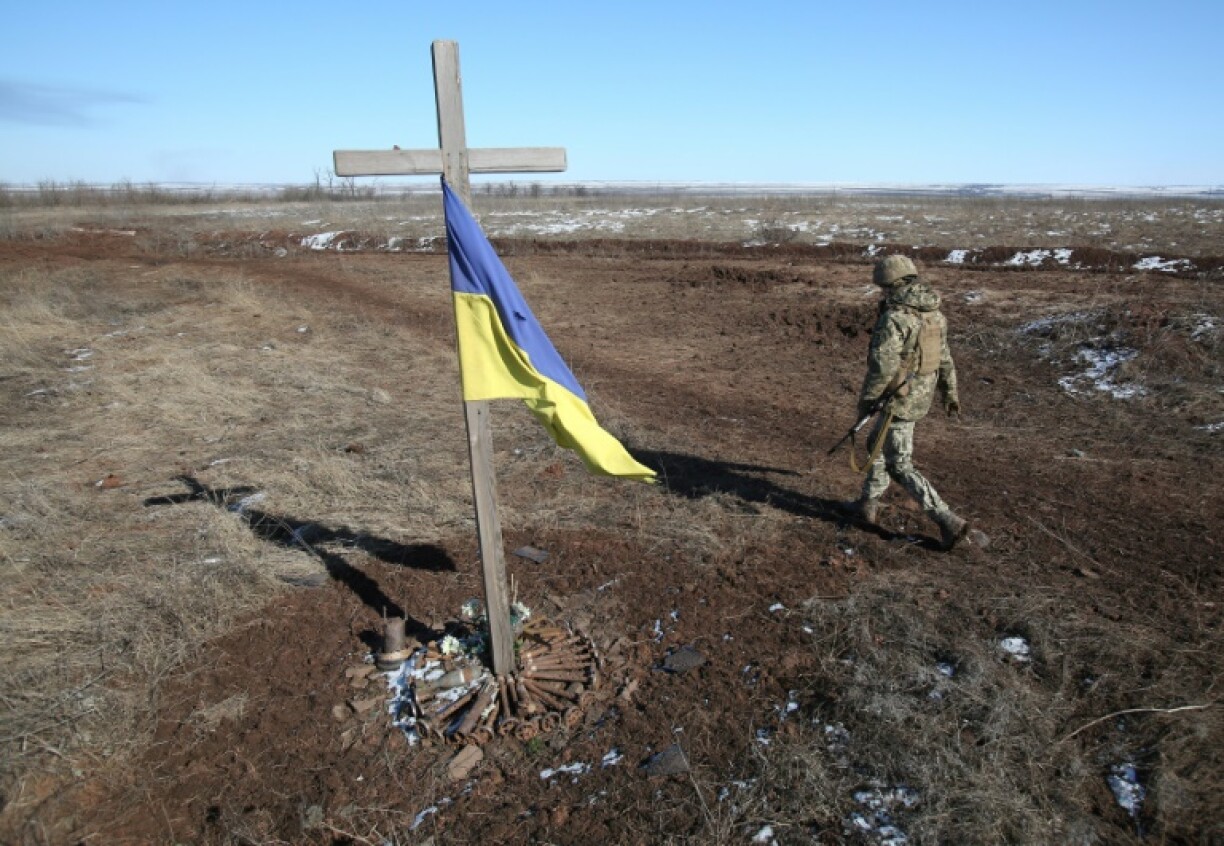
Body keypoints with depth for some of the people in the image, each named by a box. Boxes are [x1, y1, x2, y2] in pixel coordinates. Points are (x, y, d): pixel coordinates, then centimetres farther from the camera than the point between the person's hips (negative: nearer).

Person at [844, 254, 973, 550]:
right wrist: (950, 392, 24)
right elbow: (944, 357, 14)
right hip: (922, 395, 9)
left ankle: (949, 522, 0)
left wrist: (865, 400, -12)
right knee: (878, 445, 25)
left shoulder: (894, 317, -23)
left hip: (899, 400, -9)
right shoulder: (933, 313, 5)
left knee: (899, 466, 1)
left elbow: (881, 367, -25)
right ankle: (868, 504, 36)